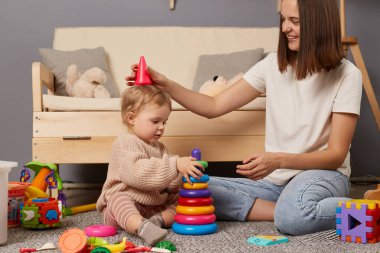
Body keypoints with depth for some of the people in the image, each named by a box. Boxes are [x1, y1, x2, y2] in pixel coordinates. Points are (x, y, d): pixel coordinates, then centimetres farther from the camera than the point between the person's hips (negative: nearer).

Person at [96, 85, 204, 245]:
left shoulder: (159, 148, 16)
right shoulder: (126, 142, -13)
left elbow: (169, 185, 15)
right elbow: (136, 172, -32)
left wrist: (181, 174, -9)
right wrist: (175, 165, -37)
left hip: (153, 206, 8)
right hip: (121, 198, -8)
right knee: (119, 201, -37)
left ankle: (159, 220, -26)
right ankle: (143, 227, -61)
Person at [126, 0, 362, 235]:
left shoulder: (346, 75, -9)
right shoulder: (273, 64, 3)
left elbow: (336, 154, -12)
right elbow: (214, 106, 3)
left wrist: (279, 160, -28)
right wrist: (166, 85, -11)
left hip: (324, 174, -6)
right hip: (275, 179, 6)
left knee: (294, 215, -41)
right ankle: (293, 212, -18)